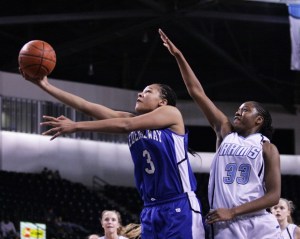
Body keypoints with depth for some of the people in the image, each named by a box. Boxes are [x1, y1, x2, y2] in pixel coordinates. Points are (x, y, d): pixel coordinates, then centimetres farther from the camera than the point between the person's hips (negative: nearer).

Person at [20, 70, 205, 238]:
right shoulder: (133, 121, 16)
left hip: (179, 206, -7)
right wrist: (46, 86, 7)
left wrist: (77, 126, -17)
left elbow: (124, 125, -14)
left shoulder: (171, 113, -1)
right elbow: (86, 106, 12)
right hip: (151, 209, 7)